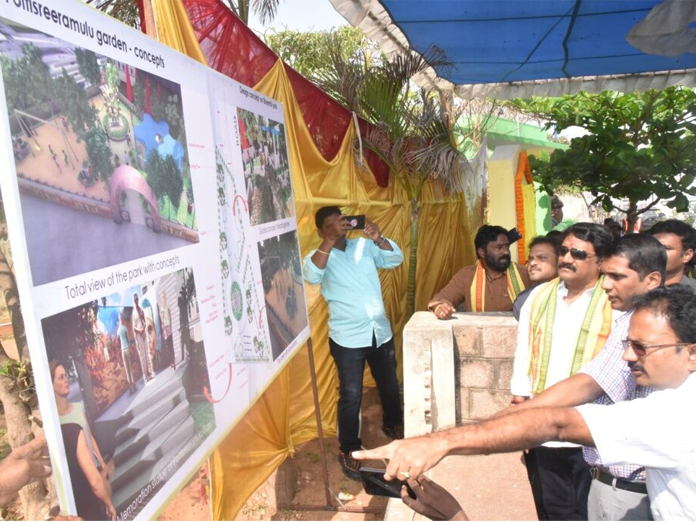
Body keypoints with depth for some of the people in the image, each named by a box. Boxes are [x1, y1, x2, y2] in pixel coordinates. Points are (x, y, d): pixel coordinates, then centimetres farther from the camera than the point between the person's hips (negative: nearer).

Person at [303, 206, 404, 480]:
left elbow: (396, 259, -7)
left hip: (381, 331, 4)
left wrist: (378, 239, -24)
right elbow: (311, 276, -29)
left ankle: (392, 425, 47)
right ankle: (348, 449, 22)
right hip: (347, 337, -4)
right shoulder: (319, 255, -7)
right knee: (351, 395, 2)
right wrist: (332, 239, -33)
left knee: (390, 385, 21)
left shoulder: (365, 246, 3)